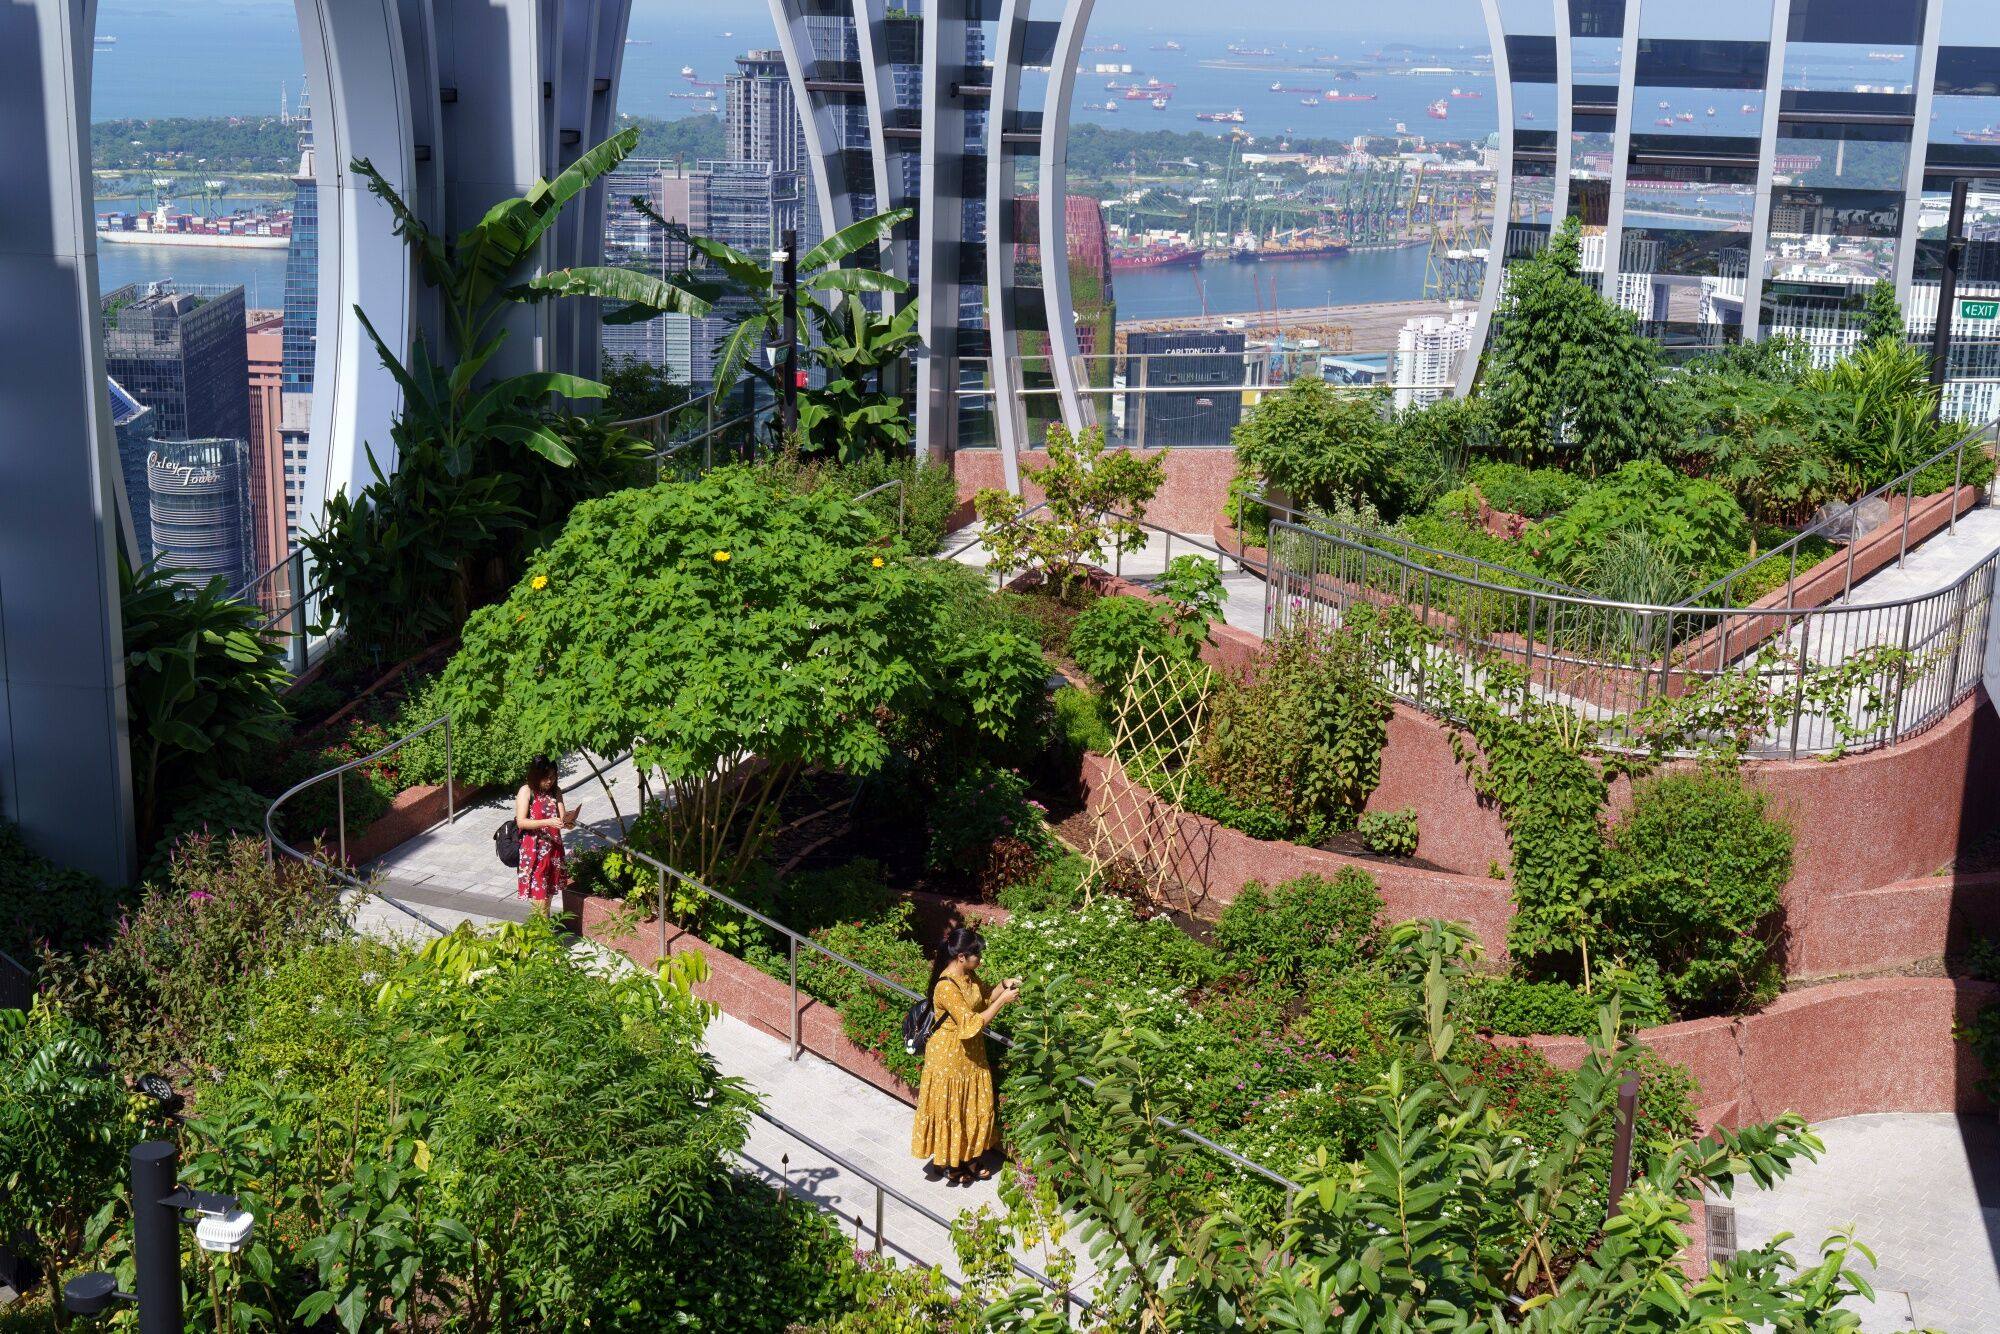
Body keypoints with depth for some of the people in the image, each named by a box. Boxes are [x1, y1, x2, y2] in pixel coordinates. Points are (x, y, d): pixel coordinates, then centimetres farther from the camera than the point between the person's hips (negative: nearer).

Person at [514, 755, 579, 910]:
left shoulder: (555, 792, 7)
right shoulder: (526, 791, -8)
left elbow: (562, 817, 2)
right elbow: (521, 822, -15)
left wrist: (568, 823, -23)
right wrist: (547, 822, -27)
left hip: (553, 847, 5)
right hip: (534, 850, -5)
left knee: (549, 890, 11)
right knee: (540, 896, -8)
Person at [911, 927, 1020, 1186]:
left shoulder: (969, 975, -3)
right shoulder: (947, 987, -31)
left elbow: (983, 999, 15)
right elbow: (972, 1024, -32)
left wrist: (1003, 986, -4)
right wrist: (1003, 1001, -28)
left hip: (971, 1053, 9)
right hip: (949, 1057, -9)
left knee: (976, 1106, 18)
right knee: (950, 1110, 9)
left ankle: (970, 1158, 35)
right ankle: (951, 1165, 25)